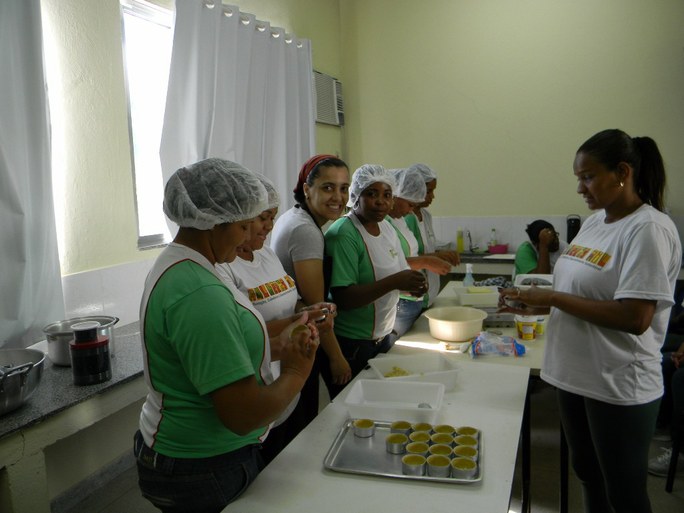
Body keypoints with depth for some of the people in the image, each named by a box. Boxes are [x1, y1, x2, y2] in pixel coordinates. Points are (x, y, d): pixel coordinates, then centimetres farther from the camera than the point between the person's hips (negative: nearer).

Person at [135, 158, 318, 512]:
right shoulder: (199, 294, -29)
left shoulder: (172, 265, 3)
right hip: (204, 474, -9)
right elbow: (243, 415, -30)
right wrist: (295, 372, -13)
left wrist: (278, 347, -2)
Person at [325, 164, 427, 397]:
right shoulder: (343, 234, -21)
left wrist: (411, 284, -6)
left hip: (382, 336, 8)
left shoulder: (386, 227, 5)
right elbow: (342, 298, -26)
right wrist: (394, 282, -30)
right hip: (352, 343, -8)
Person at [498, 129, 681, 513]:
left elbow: (635, 318, -26)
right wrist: (539, 304, -1)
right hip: (575, 375, 8)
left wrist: (554, 298, -22)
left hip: (619, 386, -8)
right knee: (588, 474, 24)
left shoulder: (649, 229, -18)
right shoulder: (596, 221, 7)